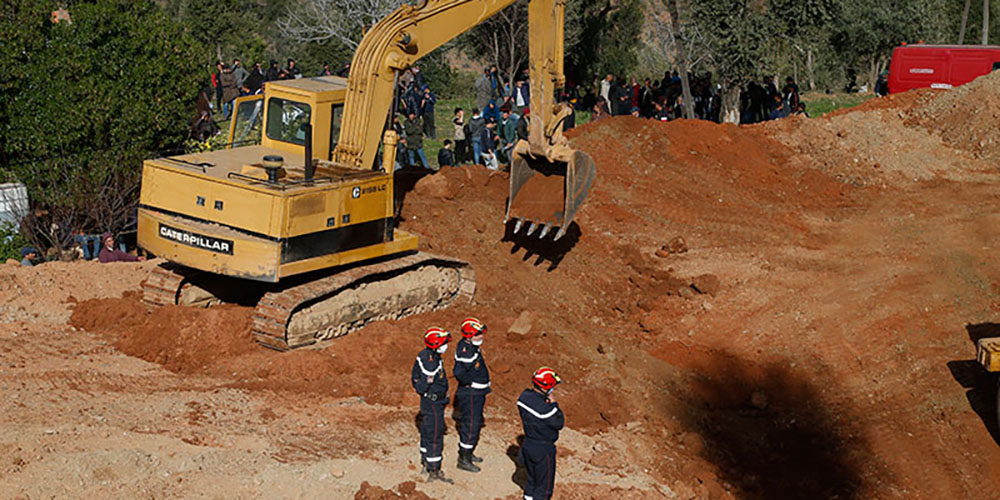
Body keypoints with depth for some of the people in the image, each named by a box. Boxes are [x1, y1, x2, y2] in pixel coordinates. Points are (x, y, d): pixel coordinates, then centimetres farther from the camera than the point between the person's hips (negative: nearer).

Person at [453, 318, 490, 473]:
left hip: (477, 393, 10)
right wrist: (469, 382, -18)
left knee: (475, 423, 21)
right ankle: (464, 459, 5)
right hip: (469, 394, -10)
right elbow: (459, 373, -33)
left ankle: (468, 453, 35)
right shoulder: (466, 350, -24)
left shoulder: (473, 347, 9)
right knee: (470, 425, -4)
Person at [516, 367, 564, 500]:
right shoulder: (544, 408, -32)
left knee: (531, 479, 26)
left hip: (528, 445, 8)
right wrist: (553, 403, -15)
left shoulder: (524, 396, -8)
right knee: (544, 485, 8)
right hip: (543, 449, -8)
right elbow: (559, 423, -18)